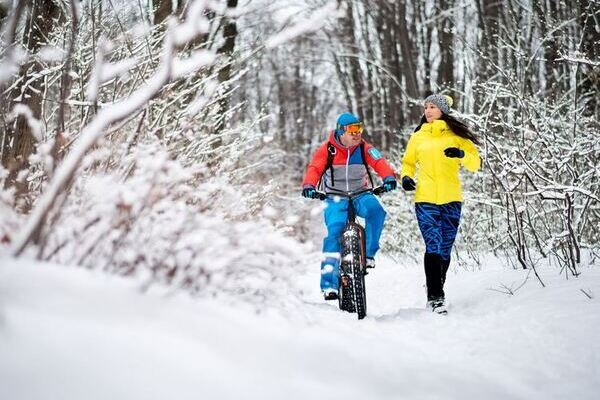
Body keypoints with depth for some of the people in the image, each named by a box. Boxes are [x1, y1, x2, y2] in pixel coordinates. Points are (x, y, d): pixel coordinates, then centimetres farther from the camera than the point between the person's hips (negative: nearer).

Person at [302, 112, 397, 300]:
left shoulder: (364, 148, -3)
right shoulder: (327, 149, -6)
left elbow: (379, 163, -17)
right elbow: (314, 169, -16)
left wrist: (389, 178, -38)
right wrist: (308, 186, -37)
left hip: (360, 194, 1)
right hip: (335, 198, -1)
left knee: (376, 211, -32)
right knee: (333, 233, -20)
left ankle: (368, 253, -15)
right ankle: (329, 283, -17)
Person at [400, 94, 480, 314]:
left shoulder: (456, 135, 6)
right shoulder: (418, 137, 11)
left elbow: (475, 164, 3)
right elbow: (408, 162, 23)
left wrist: (461, 155, -17)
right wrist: (406, 177, 2)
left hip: (451, 199, 1)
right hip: (425, 199, -1)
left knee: (445, 249, 7)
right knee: (433, 246, -14)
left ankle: (436, 292, 23)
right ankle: (435, 297, -15)